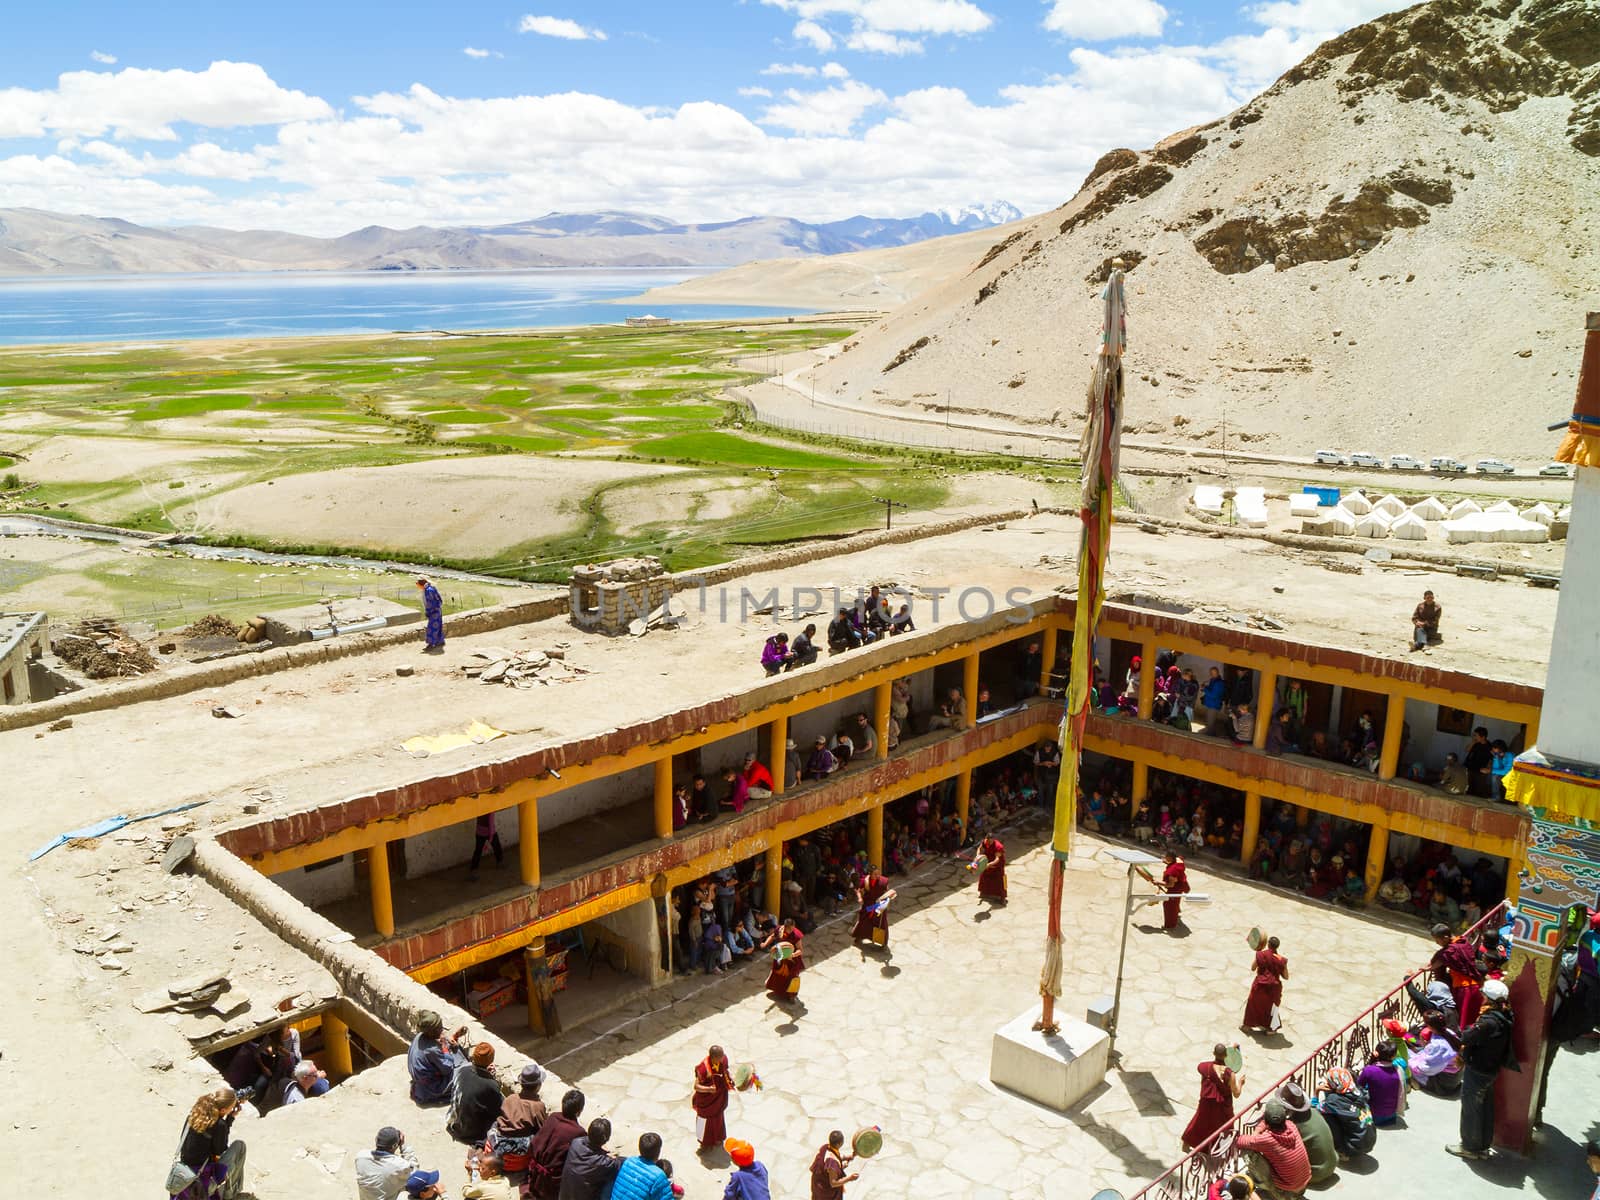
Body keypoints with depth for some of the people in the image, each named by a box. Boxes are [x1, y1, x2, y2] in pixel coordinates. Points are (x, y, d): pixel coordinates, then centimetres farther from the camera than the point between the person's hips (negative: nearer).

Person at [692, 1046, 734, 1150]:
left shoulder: (724, 1059, -21)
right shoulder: (704, 1068, -37)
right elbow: (696, 1086, -29)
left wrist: (730, 1077, -16)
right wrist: (708, 1089, -45)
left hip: (720, 1096, 5)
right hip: (706, 1100, -5)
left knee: (719, 1117, 28)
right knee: (705, 1121, 18)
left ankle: (717, 1138, 55)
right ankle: (705, 1143, 44)